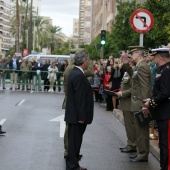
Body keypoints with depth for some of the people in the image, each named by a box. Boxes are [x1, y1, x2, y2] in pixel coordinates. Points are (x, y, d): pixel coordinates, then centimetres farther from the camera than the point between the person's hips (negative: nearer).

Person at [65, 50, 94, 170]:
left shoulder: (75, 73, 11)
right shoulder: (79, 75, -20)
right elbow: (79, 98, -22)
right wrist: (81, 116, -20)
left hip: (74, 115, 10)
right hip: (77, 115, -10)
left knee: (74, 141, 16)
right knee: (75, 141, -2)